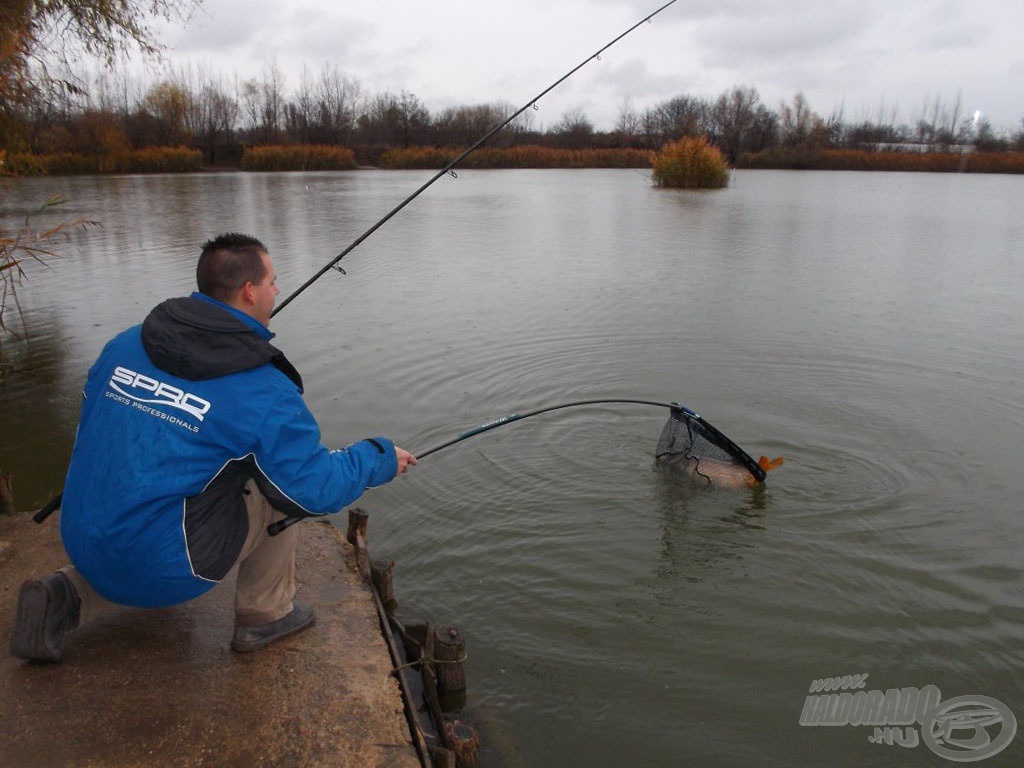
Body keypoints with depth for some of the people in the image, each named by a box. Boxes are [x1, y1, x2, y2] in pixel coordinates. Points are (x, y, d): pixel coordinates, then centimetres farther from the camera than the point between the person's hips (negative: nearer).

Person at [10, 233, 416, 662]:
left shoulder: (125, 344, 1)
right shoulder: (267, 394, -18)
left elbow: (92, 416, 15)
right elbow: (317, 490, -14)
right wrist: (383, 459, 3)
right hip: (163, 571, -7)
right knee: (288, 481, 2)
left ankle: (66, 599, 17)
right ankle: (264, 615, 13)